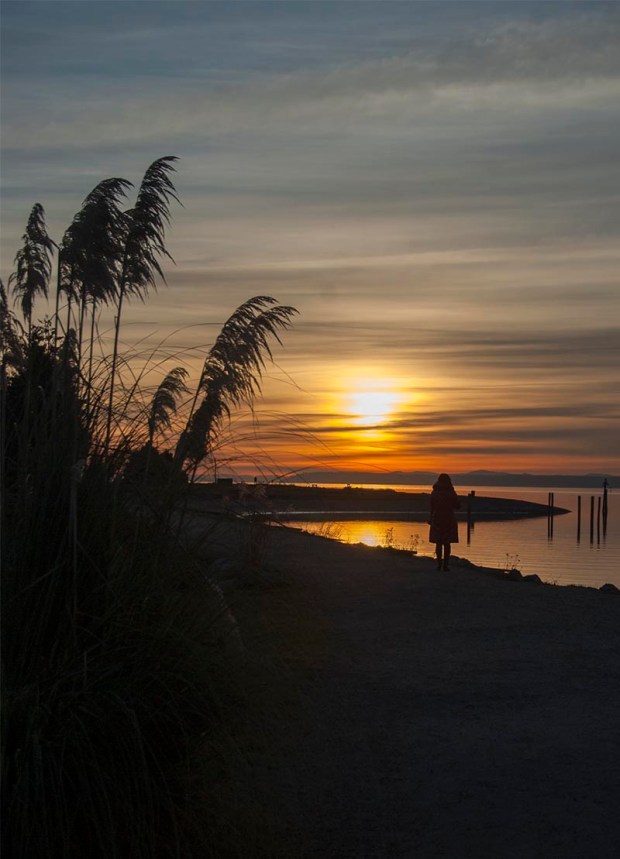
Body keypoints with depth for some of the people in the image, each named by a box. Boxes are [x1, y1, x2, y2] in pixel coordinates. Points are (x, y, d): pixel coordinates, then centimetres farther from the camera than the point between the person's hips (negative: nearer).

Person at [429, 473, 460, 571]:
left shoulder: (434, 493, -1)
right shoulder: (451, 493, -7)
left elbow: (431, 508, 1)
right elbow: (458, 506, 1)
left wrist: (431, 520, 9)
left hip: (437, 519, 1)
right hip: (449, 519, -1)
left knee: (438, 543, 8)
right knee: (447, 543, 4)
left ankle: (439, 564, 3)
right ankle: (445, 564, -1)